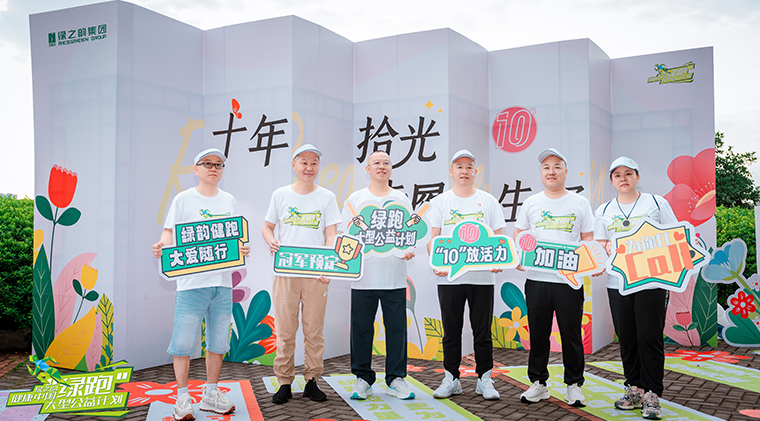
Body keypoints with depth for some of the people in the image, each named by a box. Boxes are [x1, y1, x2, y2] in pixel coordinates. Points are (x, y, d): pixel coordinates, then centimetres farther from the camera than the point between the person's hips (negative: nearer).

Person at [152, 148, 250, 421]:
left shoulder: (228, 200, 13)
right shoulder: (184, 199, 2)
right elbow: (170, 232, 0)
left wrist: (243, 249, -5)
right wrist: (162, 246, -21)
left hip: (222, 282, 4)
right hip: (191, 282, -4)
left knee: (218, 341, 10)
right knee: (183, 342, -3)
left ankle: (211, 394, 23)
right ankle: (182, 398, 10)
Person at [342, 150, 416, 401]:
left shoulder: (401, 199, 11)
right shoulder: (355, 199, 9)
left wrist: (409, 250, -9)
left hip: (394, 276, 1)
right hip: (363, 275, 0)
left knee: (396, 327, 2)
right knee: (361, 327, 4)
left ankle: (396, 379, 13)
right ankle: (363, 378, 16)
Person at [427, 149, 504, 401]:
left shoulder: (488, 201, 9)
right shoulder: (440, 202, 8)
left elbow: (498, 237, 8)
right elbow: (433, 239, 5)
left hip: (482, 276, 0)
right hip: (449, 276, 0)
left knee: (482, 331, 4)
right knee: (451, 331, 7)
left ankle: (484, 379, 15)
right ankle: (451, 379, 17)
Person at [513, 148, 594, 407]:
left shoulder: (579, 203, 6)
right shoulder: (531, 203, 10)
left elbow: (588, 239, 6)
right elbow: (518, 236, 13)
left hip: (570, 279, -2)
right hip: (537, 278, 2)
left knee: (571, 334, 3)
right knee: (538, 333, 8)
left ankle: (574, 385, 16)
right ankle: (538, 383, 19)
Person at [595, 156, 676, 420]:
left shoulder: (656, 203, 4)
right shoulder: (604, 210, 12)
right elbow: (599, 245, 11)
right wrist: (607, 248, -11)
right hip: (617, 283, 3)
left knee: (649, 337, -4)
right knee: (626, 339, 7)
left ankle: (652, 395, 4)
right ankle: (634, 389, 19)